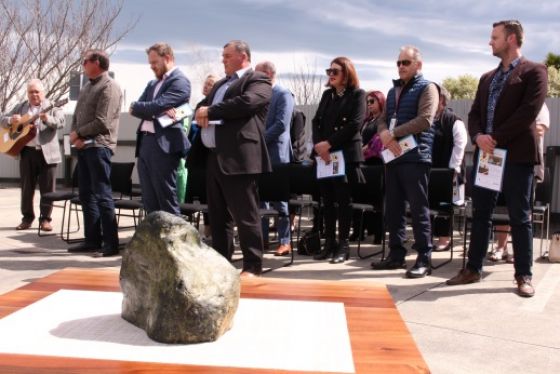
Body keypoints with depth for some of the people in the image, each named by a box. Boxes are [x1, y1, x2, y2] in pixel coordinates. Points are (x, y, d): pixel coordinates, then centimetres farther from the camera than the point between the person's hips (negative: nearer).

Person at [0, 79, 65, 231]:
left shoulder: (52, 106, 4)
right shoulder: (20, 107, 15)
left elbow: (61, 122, -12)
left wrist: (48, 119, -32)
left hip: (47, 152, -3)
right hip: (27, 151, 3)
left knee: (47, 188, 0)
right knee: (26, 187, 7)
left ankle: (45, 218, 9)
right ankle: (27, 218, 17)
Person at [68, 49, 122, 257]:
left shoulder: (109, 87, -9)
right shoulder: (87, 87, 19)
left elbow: (101, 122, -17)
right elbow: (76, 115, 17)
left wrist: (78, 134, -6)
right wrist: (76, 137, -2)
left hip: (99, 146, -9)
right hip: (83, 146, 9)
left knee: (102, 195, -9)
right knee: (86, 194, 11)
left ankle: (111, 243, -4)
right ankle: (92, 240, 18)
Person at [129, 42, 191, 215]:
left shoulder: (179, 81, -5)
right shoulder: (152, 84, 22)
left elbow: (158, 106, -16)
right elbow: (135, 108, 9)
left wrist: (137, 107, 1)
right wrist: (157, 112, -9)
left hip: (163, 145, -8)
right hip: (145, 143, 8)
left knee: (167, 201, -4)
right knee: (149, 201, 11)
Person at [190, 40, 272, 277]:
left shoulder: (258, 81, -2)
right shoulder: (219, 85, 24)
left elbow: (247, 102, -19)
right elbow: (204, 109, 23)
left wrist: (210, 111, -11)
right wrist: (201, 115, -3)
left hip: (238, 158, -8)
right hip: (213, 157, 9)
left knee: (245, 216, -5)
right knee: (217, 216, 13)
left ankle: (252, 266, 3)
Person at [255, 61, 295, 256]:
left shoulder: (283, 95, -7)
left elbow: (281, 124, -17)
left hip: (275, 153, -7)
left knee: (279, 199, -3)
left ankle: (285, 242, 3)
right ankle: (262, 237, 16)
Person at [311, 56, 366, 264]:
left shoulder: (357, 94, -1)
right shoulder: (327, 94, 16)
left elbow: (355, 124, -12)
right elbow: (316, 121, 9)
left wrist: (329, 143, -15)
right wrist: (318, 145, -9)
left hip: (346, 154, -5)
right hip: (324, 155, 5)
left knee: (343, 200, -2)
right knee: (327, 199, 6)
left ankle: (343, 244, 4)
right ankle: (329, 242, 14)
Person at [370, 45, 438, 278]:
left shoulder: (427, 88, -1)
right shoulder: (393, 91, 21)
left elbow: (424, 120, -15)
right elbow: (383, 121, 14)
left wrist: (393, 134, -14)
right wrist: (385, 135, -9)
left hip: (415, 157, -7)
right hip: (393, 156, 7)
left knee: (419, 209, -5)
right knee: (393, 209, 9)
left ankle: (424, 260, 0)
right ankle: (396, 254, 18)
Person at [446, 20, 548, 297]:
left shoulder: (534, 72, -2)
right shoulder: (487, 78, 19)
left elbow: (528, 112, -13)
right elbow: (474, 113, 13)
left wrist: (496, 138, -15)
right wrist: (478, 137, -8)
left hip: (517, 155, -6)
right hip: (486, 154, 6)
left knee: (519, 217, 0)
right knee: (480, 214, 8)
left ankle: (524, 276, 8)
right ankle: (473, 269, 16)